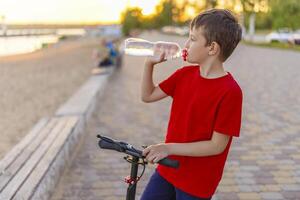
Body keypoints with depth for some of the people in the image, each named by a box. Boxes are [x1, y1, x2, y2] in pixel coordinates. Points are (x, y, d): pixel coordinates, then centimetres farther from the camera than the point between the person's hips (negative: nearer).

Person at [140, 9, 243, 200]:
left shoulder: (230, 92, -22)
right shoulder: (185, 74, -2)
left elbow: (217, 145, -21)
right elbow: (148, 95, 8)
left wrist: (169, 148, -24)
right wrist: (149, 63, -6)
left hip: (197, 183, -6)